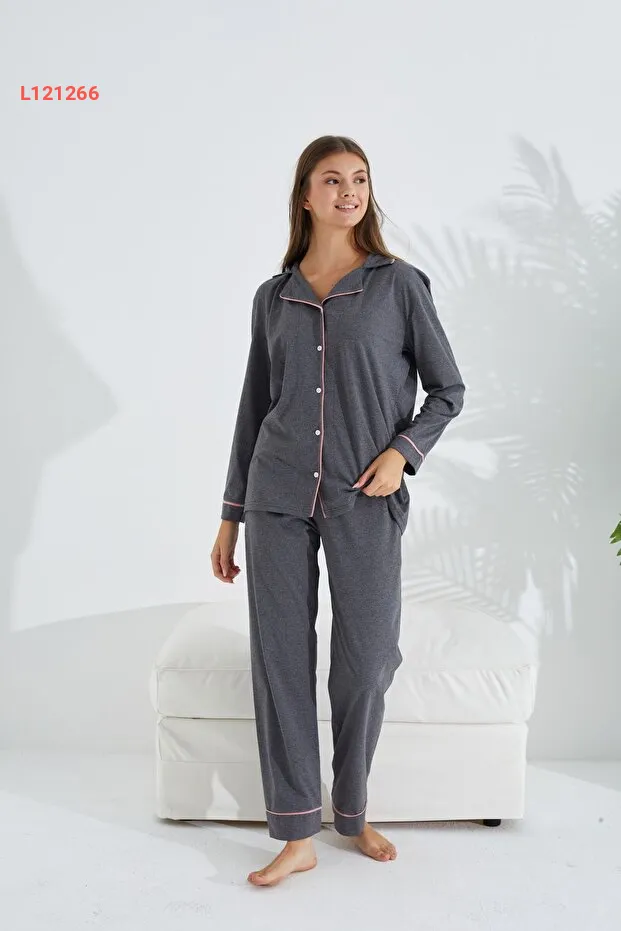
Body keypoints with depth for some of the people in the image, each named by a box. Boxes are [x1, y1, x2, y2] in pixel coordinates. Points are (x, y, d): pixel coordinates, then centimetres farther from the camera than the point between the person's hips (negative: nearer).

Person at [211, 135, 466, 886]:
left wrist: (402, 452, -11)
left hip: (365, 501, -2)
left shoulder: (400, 284, 2)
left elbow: (448, 390, 6)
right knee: (279, 658, 1)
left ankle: (353, 812, 29)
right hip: (278, 496, 2)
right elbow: (254, 407, 12)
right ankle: (297, 836, 15)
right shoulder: (273, 297, 9)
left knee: (366, 660, 5)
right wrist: (231, 515, 11)